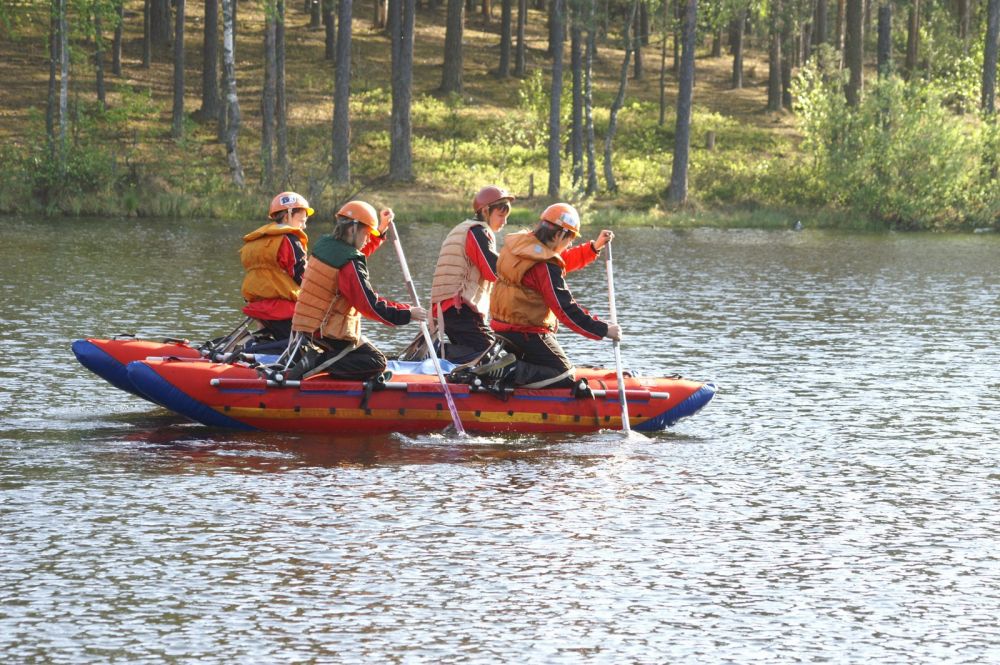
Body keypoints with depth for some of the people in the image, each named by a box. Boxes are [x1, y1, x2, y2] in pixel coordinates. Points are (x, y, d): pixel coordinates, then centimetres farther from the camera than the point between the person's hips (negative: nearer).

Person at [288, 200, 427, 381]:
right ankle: (318, 363, -18)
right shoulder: (350, 264, -20)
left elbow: (358, 252, 28)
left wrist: (381, 231, 27)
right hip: (330, 331, -9)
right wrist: (408, 314, -15)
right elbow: (371, 305, -21)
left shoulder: (324, 245, 6)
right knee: (377, 363, -3)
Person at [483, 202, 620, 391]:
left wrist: (594, 248, 14)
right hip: (527, 334, -9)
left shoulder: (517, 244, 7)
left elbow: (563, 261, 22)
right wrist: (603, 330, -15)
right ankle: (509, 373, -18)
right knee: (565, 378, -4)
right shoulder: (545, 266, -21)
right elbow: (566, 310, -21)